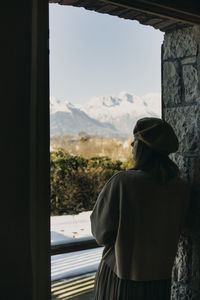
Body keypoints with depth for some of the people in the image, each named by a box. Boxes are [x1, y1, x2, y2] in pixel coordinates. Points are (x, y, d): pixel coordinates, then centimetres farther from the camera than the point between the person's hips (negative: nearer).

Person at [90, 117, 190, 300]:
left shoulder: (122, 183, -23)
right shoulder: (181, 187, -8)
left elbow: (101, 232, -14)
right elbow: (174, 233, 5)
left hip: (120, 277, -4)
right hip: (161, 276, 4)